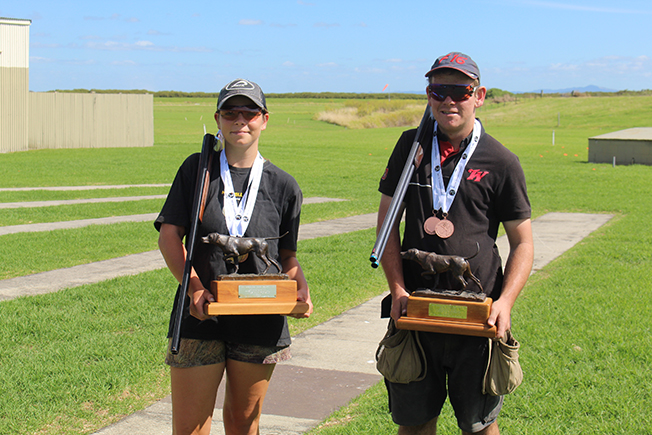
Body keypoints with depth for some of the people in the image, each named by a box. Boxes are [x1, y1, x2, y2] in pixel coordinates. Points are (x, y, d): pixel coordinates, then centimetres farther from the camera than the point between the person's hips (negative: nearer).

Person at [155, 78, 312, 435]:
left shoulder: (283, 186, 6)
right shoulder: (196, 169, 4)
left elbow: (288, 255, 12)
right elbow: (169, 235, 1)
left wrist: (300, 286, -9)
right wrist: (193, 286, -14)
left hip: (260, 322, 1)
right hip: (200, 314, -1)